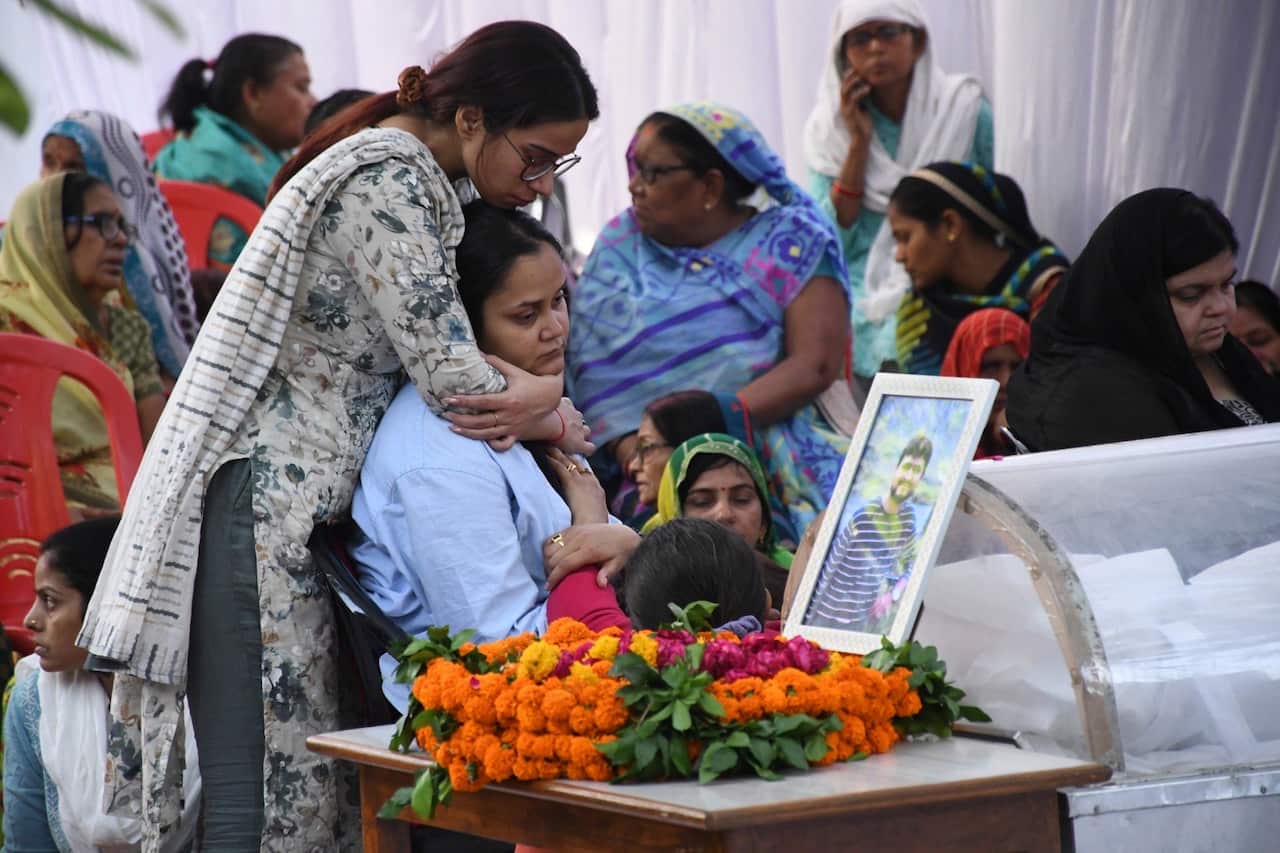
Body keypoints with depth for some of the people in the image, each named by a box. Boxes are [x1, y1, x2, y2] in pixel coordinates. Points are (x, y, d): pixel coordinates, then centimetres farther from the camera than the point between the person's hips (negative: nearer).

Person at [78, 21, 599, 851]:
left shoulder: (408, 175, 17)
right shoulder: (389, 183, -14)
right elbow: (452, 377, -18)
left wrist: (544, 408, 3)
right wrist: (548, 401, 3)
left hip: (296, 508, 10)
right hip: (258, 508, -10)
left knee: (309, 778, 6)